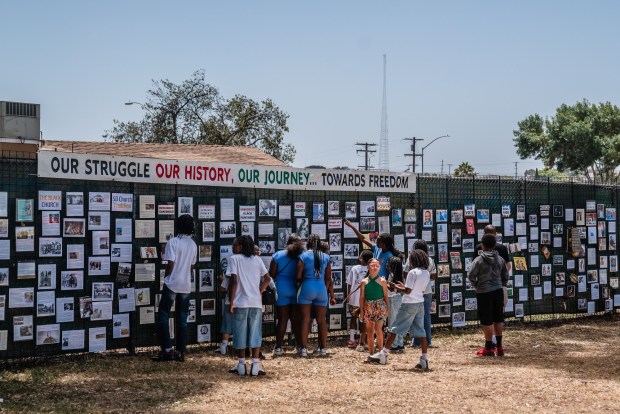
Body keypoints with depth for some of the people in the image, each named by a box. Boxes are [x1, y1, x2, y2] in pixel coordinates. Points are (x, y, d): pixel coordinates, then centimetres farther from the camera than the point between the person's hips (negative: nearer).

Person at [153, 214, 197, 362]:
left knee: (163, 316, 3)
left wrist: (166, 278, 1)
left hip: (172, 284, -5)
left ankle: (167, 350, -3)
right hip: (186, 286, 5)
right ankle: (180, 352, 8)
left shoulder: (173, 242, -12)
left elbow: (170, 264, -14)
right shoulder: (193, 245, 6)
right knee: (182, 319, 8)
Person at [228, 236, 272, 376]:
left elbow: (234, 281, -10)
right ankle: (255, 365, 0)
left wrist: (231, 303, -7)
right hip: (256, 302, 3)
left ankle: (242, 365, 9)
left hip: (241, 302, -3)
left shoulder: (235, 259, -3)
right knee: (255, 333, 5)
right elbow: (267, 279, 5)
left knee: (240, 333, 6)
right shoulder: (257, 260, 8)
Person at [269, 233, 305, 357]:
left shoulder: (278, 255, -2)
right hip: (296, 290, 1)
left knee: (282, 320, 2)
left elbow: (271, 275, -3)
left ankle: (278, 347, 0)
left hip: (282, 290, -1)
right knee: (296, 320, 8)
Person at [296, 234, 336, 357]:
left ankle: (304, 349, -4)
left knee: (305, 319, 1)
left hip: (307, 288, -3)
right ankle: (322, 348, 14)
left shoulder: (303, 256, -2)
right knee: (321, 320, 11)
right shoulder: (325, 257, 6)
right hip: (321, 289, 3)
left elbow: (298, 276, -8)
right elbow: (328, 279, 6)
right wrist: (332, 296, 10)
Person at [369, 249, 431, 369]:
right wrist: (403, 286, 18)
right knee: (420, 332, 7)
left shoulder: (413, 272, -15)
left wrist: (396, 287, -4)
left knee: (394, 329, 0)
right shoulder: (426, 273, 8)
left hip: (409, 304, -7)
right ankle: (424, 360, 5)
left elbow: (408, 291, -17)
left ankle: (383, 355, 4)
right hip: (420, 304, 7)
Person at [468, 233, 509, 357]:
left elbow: (471, 275, -12)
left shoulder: (479, 260, -11)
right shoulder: (500, 259, 6)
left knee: (487, 321, 1)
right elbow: (505, 274, 12)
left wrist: (476, 285, 5)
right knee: (498, 319, 12)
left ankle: (488, 348, 5)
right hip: (498, 291, 5)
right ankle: (499, 347, 17)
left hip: (484, 292, -5)